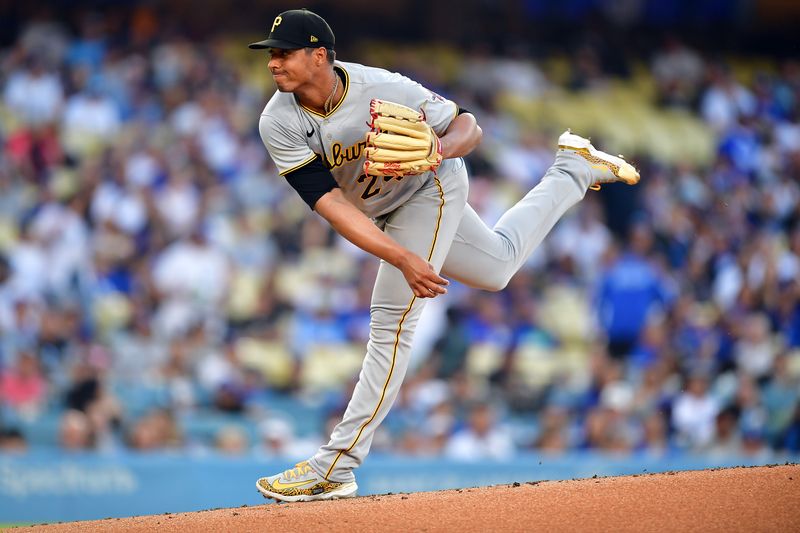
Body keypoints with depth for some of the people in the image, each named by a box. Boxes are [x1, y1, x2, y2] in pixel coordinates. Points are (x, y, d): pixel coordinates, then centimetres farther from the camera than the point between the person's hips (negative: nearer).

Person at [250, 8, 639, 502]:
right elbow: (331, 205, -32)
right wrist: (402, 258, -43)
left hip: (431, 188, -5)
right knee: (498, 267, 23)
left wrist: (442, 147, -45)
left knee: (392, 320, -15)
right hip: (379, 211, 5)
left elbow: (468, 125, -21)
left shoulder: (383, 89, -35)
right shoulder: (278, 124, -27)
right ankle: (572, 170, 43)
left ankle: (336, 468, -11)